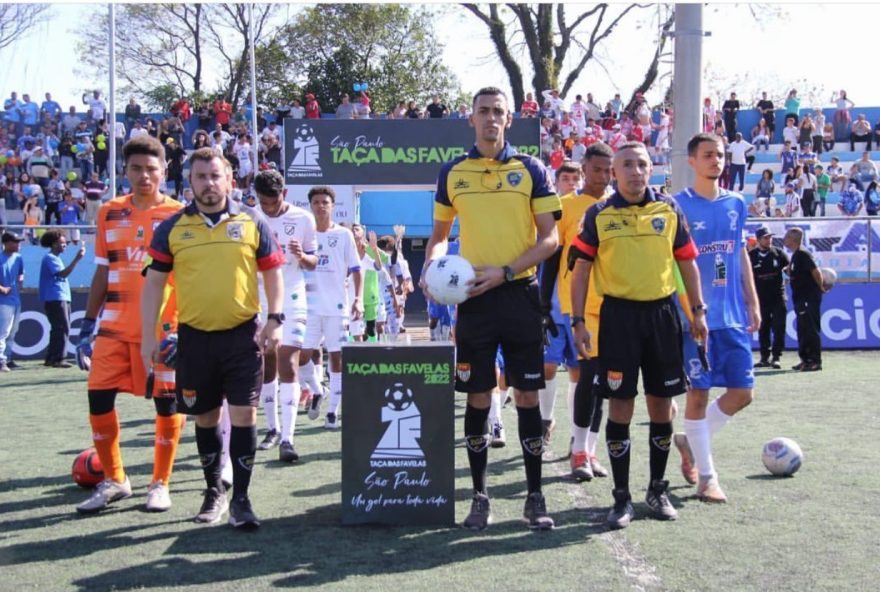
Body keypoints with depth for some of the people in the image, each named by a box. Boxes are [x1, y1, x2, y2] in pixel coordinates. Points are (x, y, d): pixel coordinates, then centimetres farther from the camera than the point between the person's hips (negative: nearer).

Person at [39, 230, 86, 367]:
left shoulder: (56, 258, 20)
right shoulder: (50, 258, -10)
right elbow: (63, 273, -23)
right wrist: (77, 259, -26)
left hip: (62, 298, 11)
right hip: (55, 298, -11)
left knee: (58, 329, 12)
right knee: (62, 328, -14)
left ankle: (51, 358, 17)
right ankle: (58, 359, -14)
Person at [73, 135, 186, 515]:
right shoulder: (110, 213, 9)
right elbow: (102, 272, 14)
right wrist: (87, 327, 10)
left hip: (164, 326, -3)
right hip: (115, 326, 4)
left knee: (167, 401, 1)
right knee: (99, 397, 1)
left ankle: (160, 484, 17)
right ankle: (114, 480, 19)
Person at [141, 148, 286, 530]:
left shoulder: (252, 223, 3)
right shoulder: (172, 228, 3)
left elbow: (272, 273, 7)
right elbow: (153, 282, 5)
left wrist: (275, 319, -5)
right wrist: (148, 337, 0)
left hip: (243, 334, -1)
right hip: (194, 337, 1)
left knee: (244, 415, -5)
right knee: (205, 417, 12)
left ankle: (241, 499, 5)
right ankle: (214, 491, 30)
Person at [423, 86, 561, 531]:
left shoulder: (530, 169, 1)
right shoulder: (452, 172, 7)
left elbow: (549, 237, -2)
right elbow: (440, 235, 16)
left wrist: (505, 271, -14)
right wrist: (430, 268, -5)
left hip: (519, 294, -1)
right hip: (473, 298, 1)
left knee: (527, 396, 3)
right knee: (477, 398, 5)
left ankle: (535, 497, 14)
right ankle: (479, 497, 17)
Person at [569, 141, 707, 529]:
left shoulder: (669, 211, 6)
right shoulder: (598, 215, 1)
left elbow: (687, 262, 11)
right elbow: (582, 268, 1)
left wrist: (698, 311, 7)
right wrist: (578, 321, -6)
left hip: (662, 312, 2)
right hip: (618, 314, -2)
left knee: (661, 403, 8)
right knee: (620, 405, -1)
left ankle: (658, 490, 23)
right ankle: (622, 498, 9)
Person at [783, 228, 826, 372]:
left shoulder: (802, 254, -15)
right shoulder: (795, 255, 15)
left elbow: (815, 272, -20)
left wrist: (821, 288, -11)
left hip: (809, 299, -10)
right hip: (800, 299, 10)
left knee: (811, 330, -7)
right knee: (803, 330, 14)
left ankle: (815, 361, -4)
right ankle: (806, 359, 20)